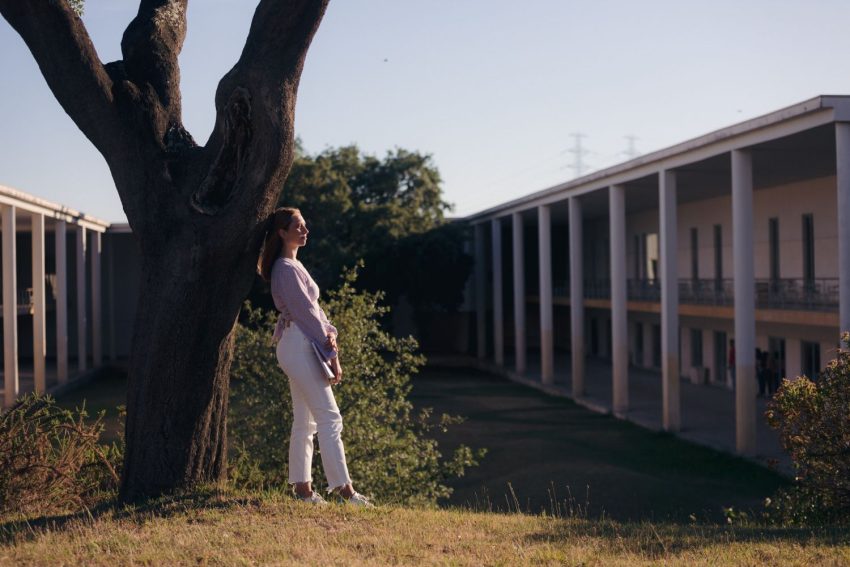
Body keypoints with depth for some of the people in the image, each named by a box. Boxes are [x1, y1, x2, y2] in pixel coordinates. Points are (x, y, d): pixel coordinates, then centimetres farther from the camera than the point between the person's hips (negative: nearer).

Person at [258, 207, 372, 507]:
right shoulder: (286, 269, -14)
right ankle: (344, 488, -12)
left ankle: (302, 487, 14)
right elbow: (305, 311, -15)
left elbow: (313, 305, 17)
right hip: (299, 345, -10)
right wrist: (332, 355, -12)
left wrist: (329, 332, -2)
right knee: (329, 417, -11)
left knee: (305, 421, 11)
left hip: (301, 345, 10)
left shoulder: (293, 265, 18)